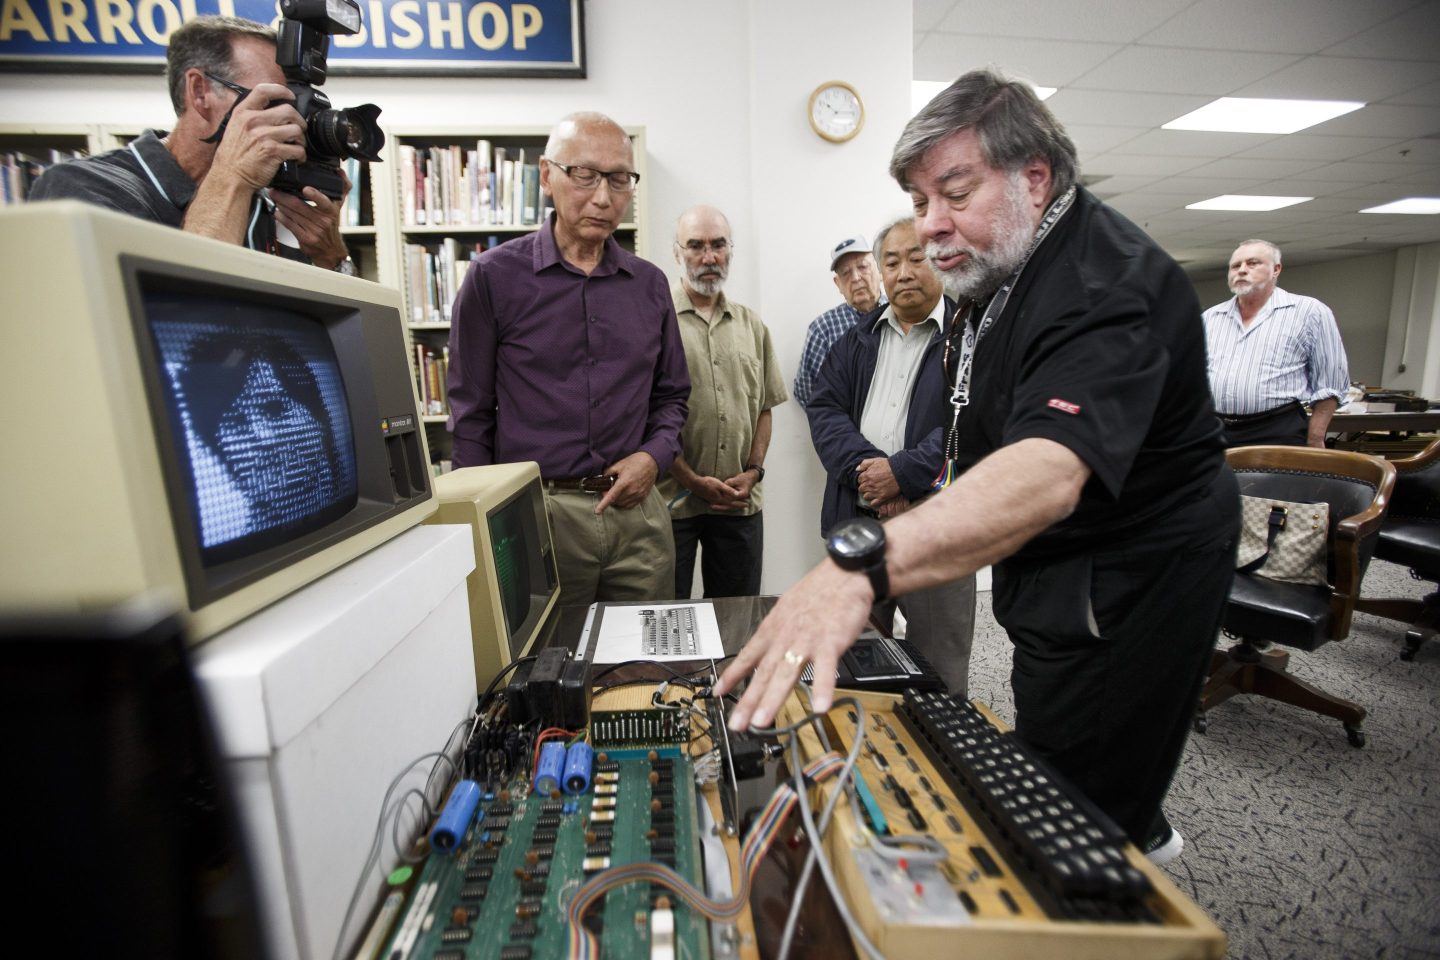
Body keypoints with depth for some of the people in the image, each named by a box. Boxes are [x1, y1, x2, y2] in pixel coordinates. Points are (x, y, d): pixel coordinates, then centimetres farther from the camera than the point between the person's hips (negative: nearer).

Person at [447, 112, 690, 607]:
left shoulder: (650, 283, 8)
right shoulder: (495, 275, -2)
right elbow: (472, 413, 0)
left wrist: (655, 455, -4)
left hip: (637, 512, 4)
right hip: (539, 512, -3)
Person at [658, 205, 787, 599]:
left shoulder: (751, 324, 12)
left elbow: (763, 407, 13)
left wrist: (754, 470, 0)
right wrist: (694, 481, -11)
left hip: (740, 503, 4)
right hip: (671, 499, -4)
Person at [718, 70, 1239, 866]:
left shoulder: (1103, 286, -28)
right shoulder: (993, 269, 5)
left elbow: (1050, 471, -46)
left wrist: (861, 568, -58)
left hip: (1127, 577, -9)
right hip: (1051, 566, 10)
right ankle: (1141, 837, 53)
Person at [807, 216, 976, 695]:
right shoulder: (857, 340, 14)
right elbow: (824, 408, 3)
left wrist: (902, 472, -18)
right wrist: (865, 468, -13)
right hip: (855, 527, 5)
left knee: (938, 680, 8)